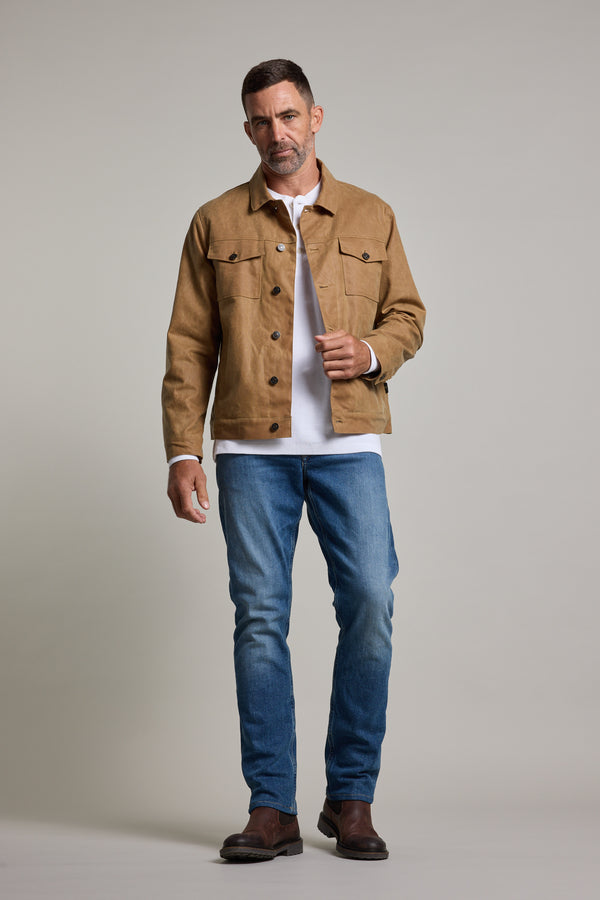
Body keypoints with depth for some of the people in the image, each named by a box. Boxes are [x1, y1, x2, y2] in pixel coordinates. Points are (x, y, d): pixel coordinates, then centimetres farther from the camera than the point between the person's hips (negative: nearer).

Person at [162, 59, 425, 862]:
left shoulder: (372, 218, 12)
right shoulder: (215, 224, 10)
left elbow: (408, 314, 16)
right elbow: (189, 346, 7)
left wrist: (372, 351, -7)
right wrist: (182, 450, -1)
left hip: (348, 443, 0)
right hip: (252, 449, 0)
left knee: (371, 604, -8)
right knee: (261, 619, -1)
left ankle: (351, 799, 6)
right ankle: (273, 809, 6)